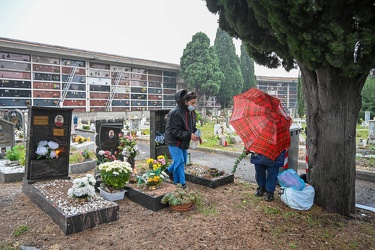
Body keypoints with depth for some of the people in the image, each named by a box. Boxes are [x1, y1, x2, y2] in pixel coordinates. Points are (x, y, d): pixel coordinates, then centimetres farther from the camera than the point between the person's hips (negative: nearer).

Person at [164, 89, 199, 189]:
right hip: (174, 141, -9)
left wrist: (196, 133, -7)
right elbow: (174, 130, -28)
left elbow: (192, 126, 14)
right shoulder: (175, 112, -27)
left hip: (184, 141, 9)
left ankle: (169, 170, 45)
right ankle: (181, 183, 6)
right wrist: (189, 135, -30)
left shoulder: (191, 112, 2)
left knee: (183, 160, 19)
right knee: (179, 161, -9)